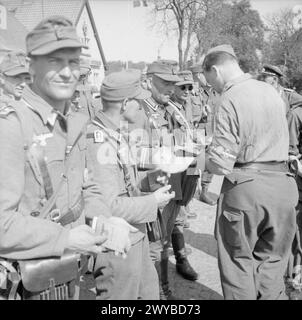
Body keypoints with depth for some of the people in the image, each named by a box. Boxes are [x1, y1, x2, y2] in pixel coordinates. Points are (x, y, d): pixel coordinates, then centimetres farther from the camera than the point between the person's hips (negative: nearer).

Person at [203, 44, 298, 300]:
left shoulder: (231, 100, -13)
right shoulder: (272, 91, 8)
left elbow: (219, 164, -17)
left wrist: (209, 158, 5)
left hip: (245, 187, -6)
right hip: (283, 183, 7)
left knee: (239, 264, 12)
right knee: (272, 263, 19)